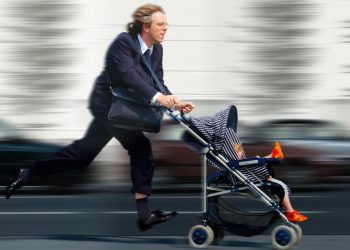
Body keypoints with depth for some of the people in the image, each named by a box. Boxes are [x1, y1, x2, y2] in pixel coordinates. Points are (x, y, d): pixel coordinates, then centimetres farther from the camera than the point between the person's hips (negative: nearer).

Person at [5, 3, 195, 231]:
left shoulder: (157, 50, 2)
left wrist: (175, 103, -18)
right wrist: (156, 97, -44)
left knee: (84, 151, 15)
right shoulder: (124, 42, -22)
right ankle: (144, 213, -12)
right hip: (109, 103, -9)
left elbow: (157, 83, -1)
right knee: (140, 147, -15)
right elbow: (128, 75, -34)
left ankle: (27, 174, 26)